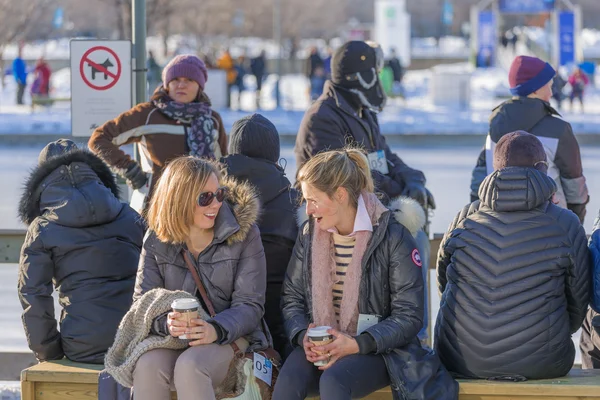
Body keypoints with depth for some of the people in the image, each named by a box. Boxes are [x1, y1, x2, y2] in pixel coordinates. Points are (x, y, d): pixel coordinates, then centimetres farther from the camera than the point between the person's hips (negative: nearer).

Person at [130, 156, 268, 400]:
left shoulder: (244, 234, -4)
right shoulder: (156, 240, 3)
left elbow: (250, 305, -7)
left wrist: (216, 330, -28)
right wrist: (166, 323, -25)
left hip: (228, 337, -2)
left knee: (190, 367, -35)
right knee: (146, 366, -32)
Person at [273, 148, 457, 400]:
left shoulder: (393, 238, -9)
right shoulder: (309, 235, 7)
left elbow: (409, 317, -9)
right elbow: (291, 298, 11)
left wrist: (356, 344, -21)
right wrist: (303, 336, -11)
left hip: (376, 349, -4)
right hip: (320, 347, 4)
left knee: (333, 380, -36)